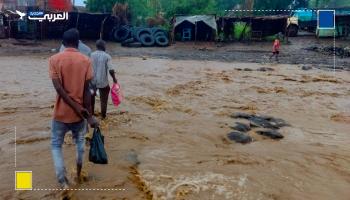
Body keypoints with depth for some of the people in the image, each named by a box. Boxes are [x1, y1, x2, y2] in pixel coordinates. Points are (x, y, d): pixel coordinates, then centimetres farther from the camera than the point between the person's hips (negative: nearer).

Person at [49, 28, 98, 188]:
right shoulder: (86, 61, -6)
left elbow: (59, 88, -16)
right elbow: (86, 91, -10)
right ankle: (78, 173, 35)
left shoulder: (54, 59, -7)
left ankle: (63, 181, 5)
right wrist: (89, 115, -8)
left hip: (61, 112, -1)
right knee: (80, 141, 23)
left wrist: (77, 108, -14)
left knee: (56, 145, 14)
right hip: (79, 113, 1)